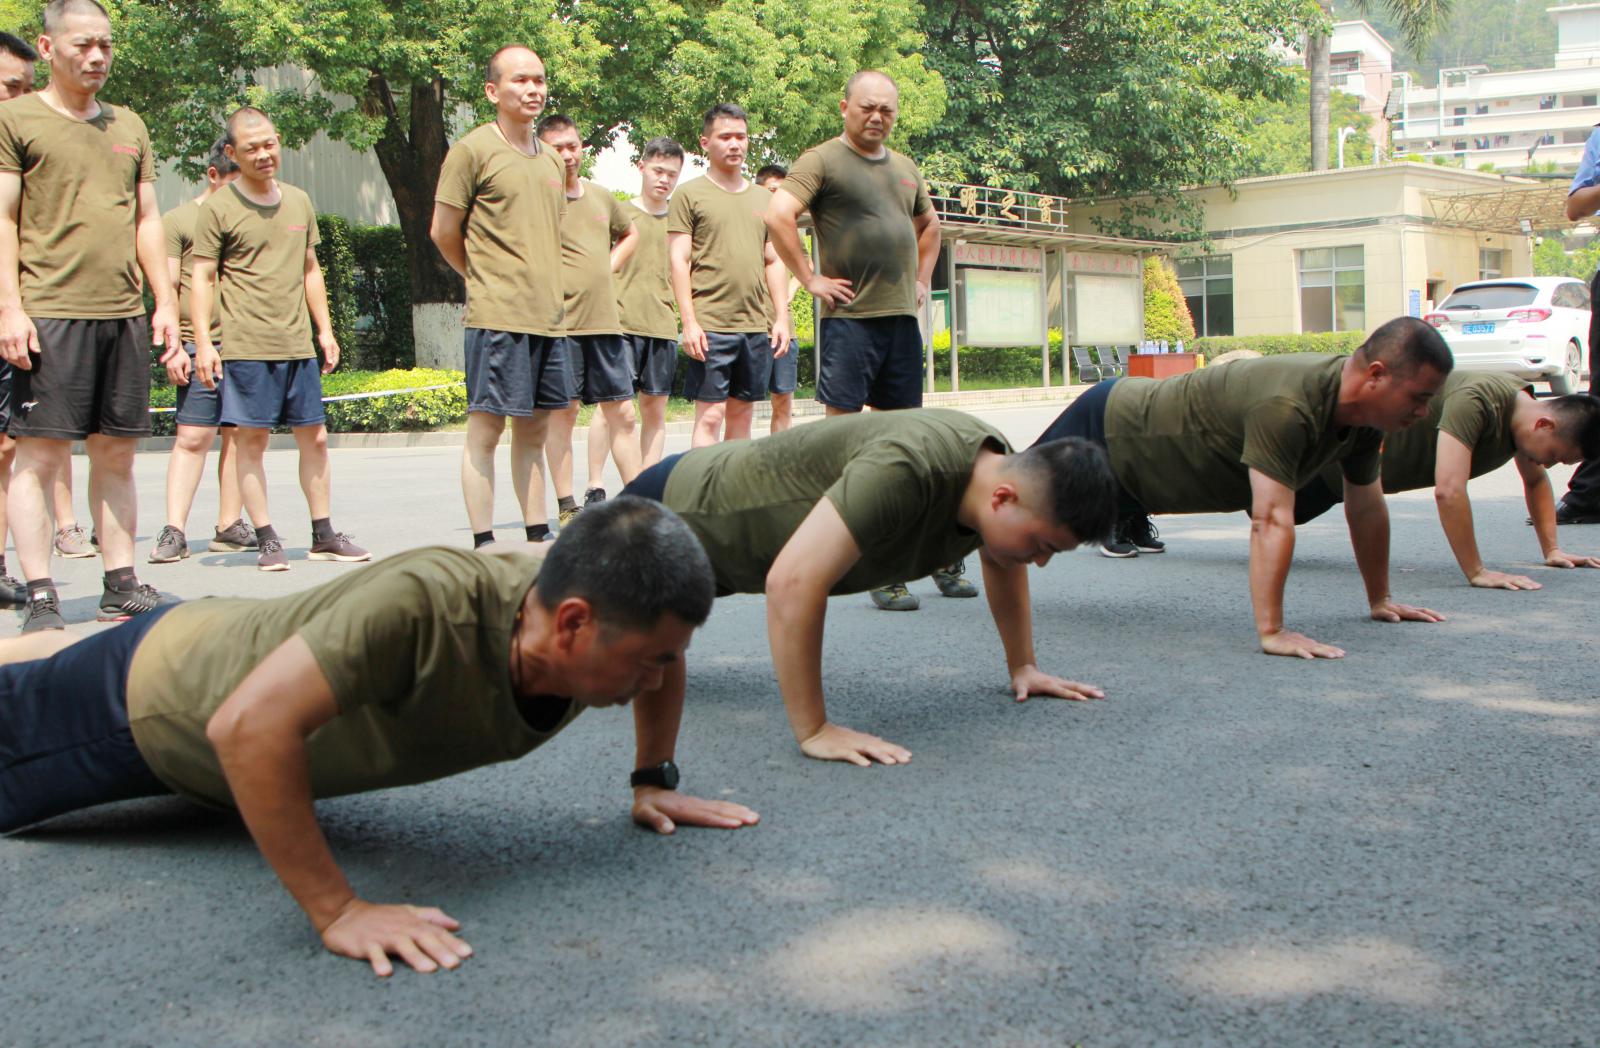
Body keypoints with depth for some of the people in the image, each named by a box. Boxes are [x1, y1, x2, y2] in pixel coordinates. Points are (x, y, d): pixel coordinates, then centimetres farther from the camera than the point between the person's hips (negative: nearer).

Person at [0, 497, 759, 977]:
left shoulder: (602, 623, -26)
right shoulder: (423, 605, -48)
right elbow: (248, 724, -52)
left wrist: (655, 779, -7)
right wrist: (336, 911, -48)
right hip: (159, 695, -7)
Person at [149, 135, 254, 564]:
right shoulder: (179, 219, 5)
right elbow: (167, 289, 0)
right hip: (201, 344, -5)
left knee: (238, 436, 4)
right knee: (193, 436, -8)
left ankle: (229, 526, 10)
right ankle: (175, 531, -8)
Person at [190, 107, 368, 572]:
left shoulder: (299, 201, 13)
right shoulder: (218, 208, -2)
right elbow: (203, 277, -3)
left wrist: (325, 329, 16)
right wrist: (203, 341, -11)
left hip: (298, 345, 5)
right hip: (246, 346, -5)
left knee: (314, 437, 7)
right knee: (251, 439, -2)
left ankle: (324, 534, 16)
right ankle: (267, 539, 4)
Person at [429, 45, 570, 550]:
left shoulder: (548, 159, 15)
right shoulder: (473, 149, -5)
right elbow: (443, 232, -1)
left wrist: (538, 286, 15)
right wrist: (487, 281, 9)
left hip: (548, 316, 7)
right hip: (496, 316, -7)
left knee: (534, 430, 11)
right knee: (485, 431, -3)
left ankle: (538, 537, 17)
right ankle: (483, 545, 1)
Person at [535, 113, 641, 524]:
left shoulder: (602, 196, 15)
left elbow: (630, 235, 32)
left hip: (606, 320, 6)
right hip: (560, 321, -6)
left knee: (622, 413, 7)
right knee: (563, 413, -2)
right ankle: (567, 508, 3)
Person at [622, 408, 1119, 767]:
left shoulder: (1000, 467, -17)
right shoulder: (906, 472, -44)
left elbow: (1001, 561, 6)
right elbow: (793, 580, -50)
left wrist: (1023, 667, 5)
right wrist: (813, 731, -46)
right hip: (682, 511, -8)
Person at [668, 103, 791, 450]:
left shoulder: (764, 199, 17)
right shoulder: (689, 195, 3)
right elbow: (679, 260, -2)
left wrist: (781, 317, 9)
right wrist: (689, 322, -10)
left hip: (757, 326, 5)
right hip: (710, 326, -5)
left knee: (742, 414, 8)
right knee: (709, 416, -7)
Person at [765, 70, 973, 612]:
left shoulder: (906, 168, 18)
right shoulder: (822, 161, -3)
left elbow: (929, 225, 34)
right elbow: (778, 215, -16)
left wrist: (922, 279, 20)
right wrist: (812, 279, -15)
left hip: (902, 316, 6)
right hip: (850, 318, -6)